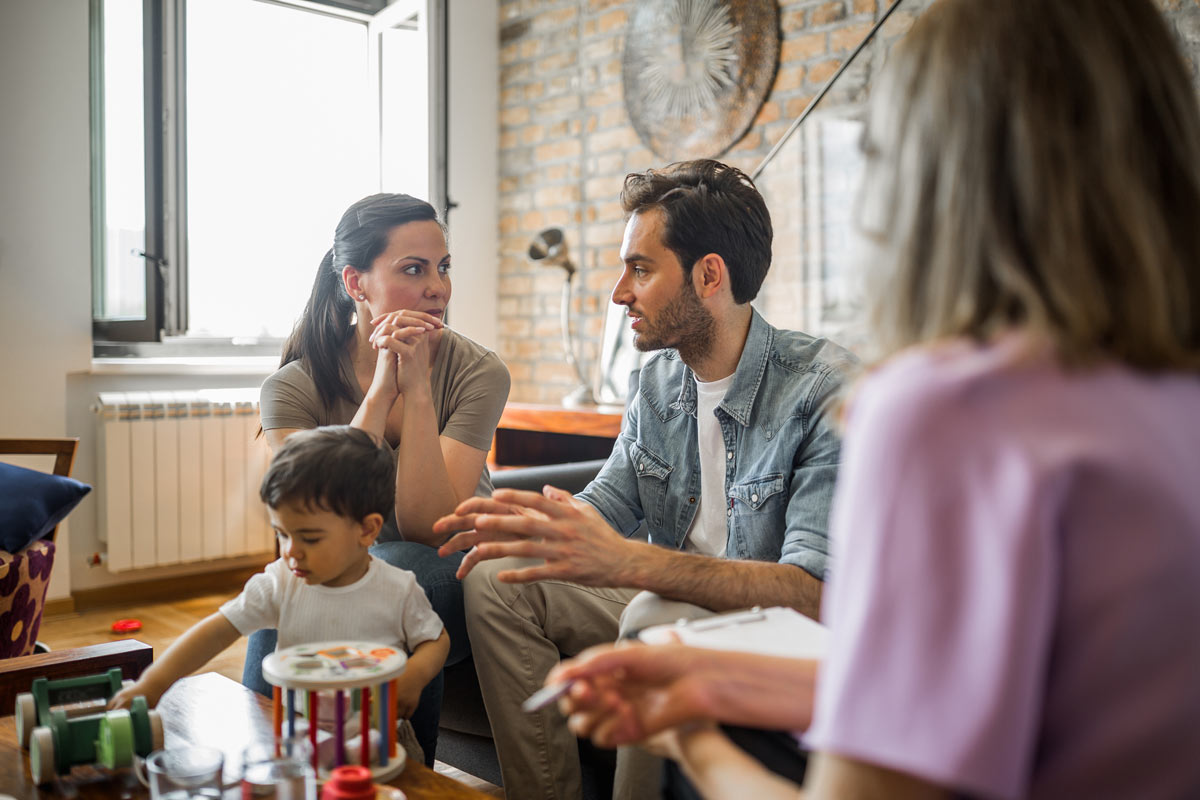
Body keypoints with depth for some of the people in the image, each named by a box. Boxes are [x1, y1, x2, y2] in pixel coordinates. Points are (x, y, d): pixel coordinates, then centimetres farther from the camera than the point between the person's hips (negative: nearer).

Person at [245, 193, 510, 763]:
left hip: (449, 581, 0)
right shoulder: (294, 387, -7)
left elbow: (427, 528, -19)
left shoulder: (477, 373, -11)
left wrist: (417, 389, -26)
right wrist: (381, 391, -25)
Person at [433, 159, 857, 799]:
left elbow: (813, 589, -30)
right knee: (496, 579, -6)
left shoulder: (825, 389, -21)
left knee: (658, 620, -35)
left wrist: (628, 561, -41)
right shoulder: (659, 379, 3)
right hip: (667, 600, 7)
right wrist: (539, 523, -15)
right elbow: (608, 502, 9)